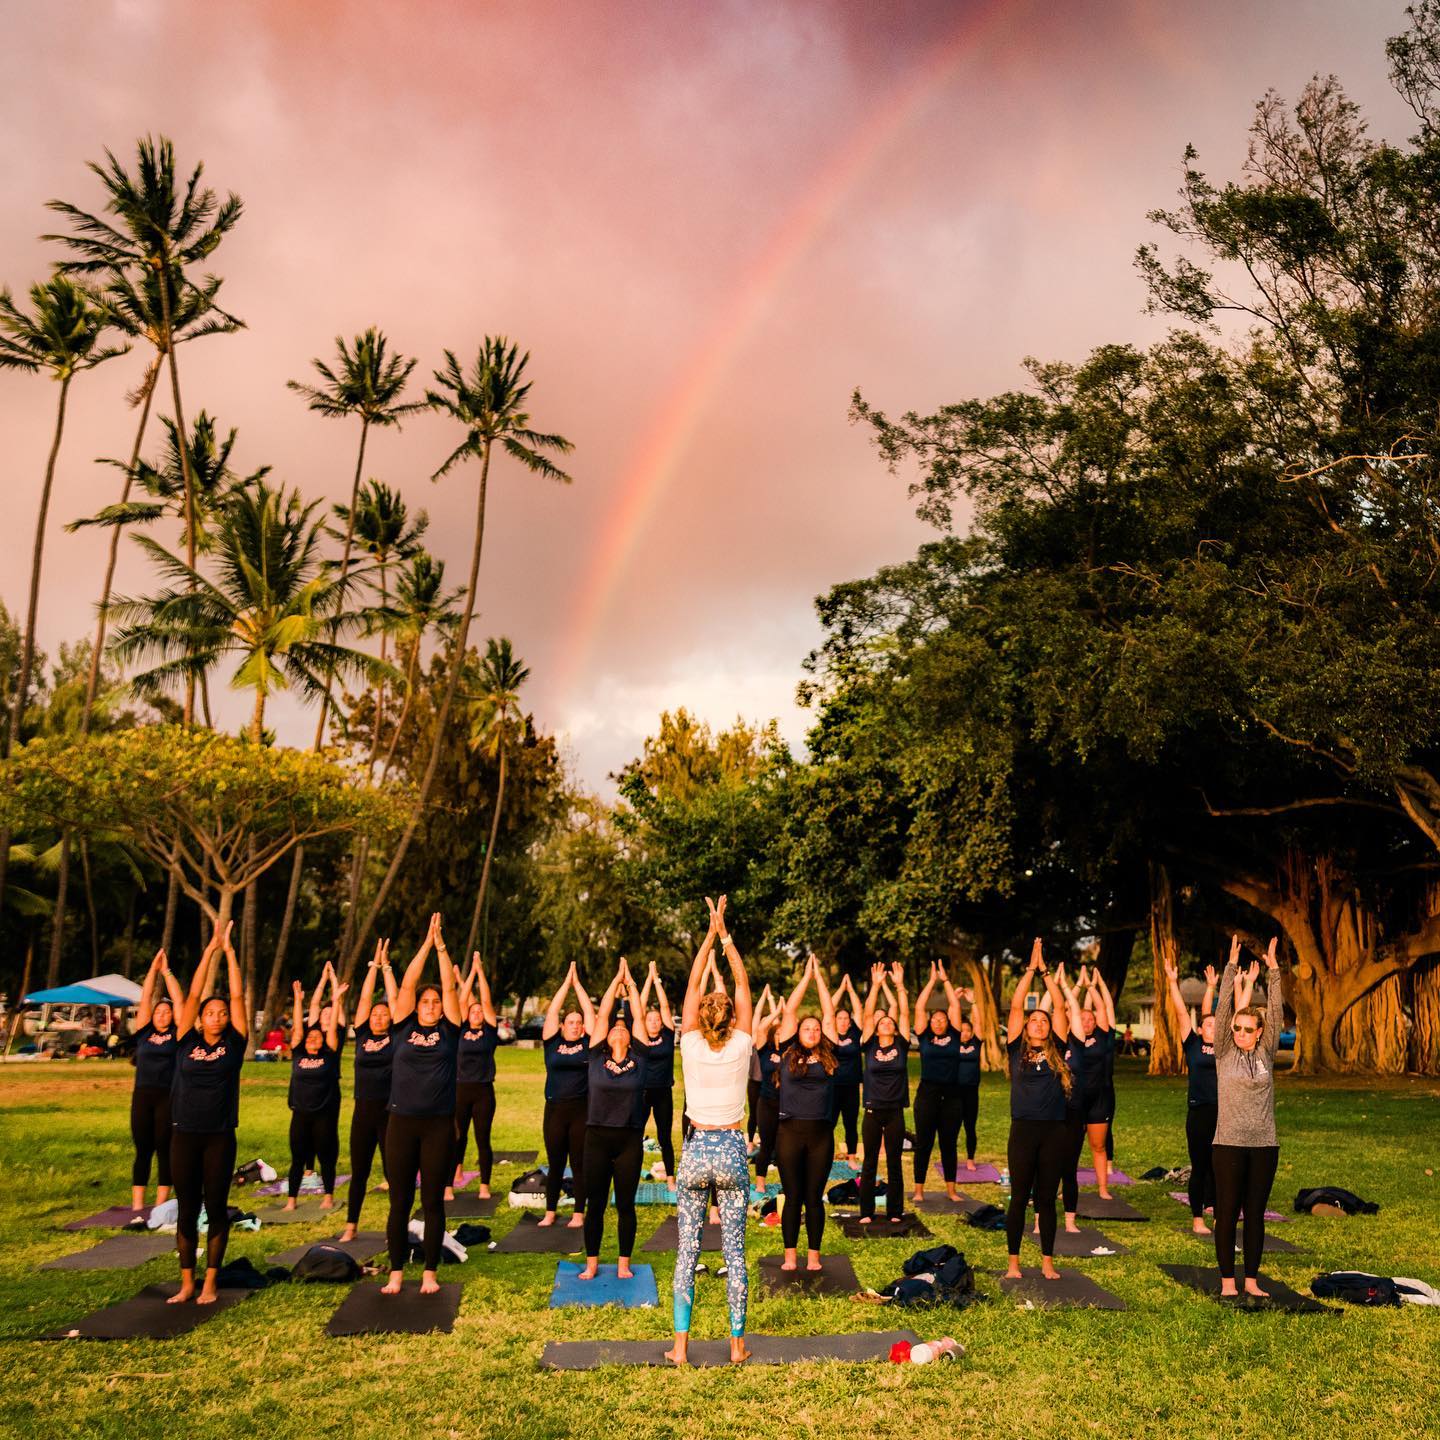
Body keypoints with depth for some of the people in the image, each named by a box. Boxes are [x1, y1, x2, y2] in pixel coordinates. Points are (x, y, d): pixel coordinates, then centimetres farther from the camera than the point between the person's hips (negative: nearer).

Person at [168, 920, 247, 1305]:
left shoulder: (233, 1043, 1)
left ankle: (210, 1283, 13)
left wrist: (229, 950, -2)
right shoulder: (187, 1042, 2)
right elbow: (194, 995, -1)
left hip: (220, 1138, -1)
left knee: (216, 1209, 4)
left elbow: (238, 995, -2)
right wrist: (209, 950, -3)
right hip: (184, 1136, 1)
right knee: (186, 1210, 8)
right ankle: (186, 1283, 19)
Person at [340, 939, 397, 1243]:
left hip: (390, 1112, -3)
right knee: (358, 1172, 10)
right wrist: (373, 965, 4)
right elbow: (365, 999, 5)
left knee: (393, 1171, 3)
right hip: (362, 1112, 3)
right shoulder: (362, 1036, 7)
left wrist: (386, 965, 1)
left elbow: (394, 999, -3)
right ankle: (351, 1227, 21)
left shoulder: (396, 1037, 0)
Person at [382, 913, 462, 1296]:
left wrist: (442, 947, -3)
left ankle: (430, 1273, 16)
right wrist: (426, 944, -4)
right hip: (402, 1123, 0)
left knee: (433, 1203, 6)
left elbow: (450, 987, -1)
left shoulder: (448, 1031, 5)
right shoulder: (404, 1027, 5)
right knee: (399, 1203, 7)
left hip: (439, 1125, 0)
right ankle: (396, 1273, 18)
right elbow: (407, 984, -1)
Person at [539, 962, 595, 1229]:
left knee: (579, 1164, 5)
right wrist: (566, 982, 2)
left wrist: (577, 983, 5)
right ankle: (550, 1212, 21)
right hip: (555, 1109, 1)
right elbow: (552, 1011, 0)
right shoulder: (552, 1042, 4)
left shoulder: (587, 1043, 4)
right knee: (555, 1164, 9)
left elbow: (589, 1011, 1)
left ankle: (579, 1214, 14)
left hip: (582, 1110, -1)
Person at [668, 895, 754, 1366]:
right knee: (734, 1250, 7)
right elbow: (743, 986, -2)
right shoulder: (741, 1046, -8)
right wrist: (725, 935, 0)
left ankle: (680, 1345, 9)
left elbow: (692, 986, -2)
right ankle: (737, 1343, 13)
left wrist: (711, 935, 0)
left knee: (687, 1250, 6)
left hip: (696, 1150, 0)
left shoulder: (692, 1046, -8)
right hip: (732, 1150, 0)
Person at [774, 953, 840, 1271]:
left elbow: (830, 1014, 6)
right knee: (792, 1196, 5)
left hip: (821, 1134, 1)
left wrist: (819, 977, 9)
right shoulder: (789, 1053, 3)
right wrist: (806, 976, 6)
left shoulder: (828, 1055, 7)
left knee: (814, 1197, 7)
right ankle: (790, 1255, 14)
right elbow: (789, 1010, 2)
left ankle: (814, 1255, 16)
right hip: (790, 1132, -1)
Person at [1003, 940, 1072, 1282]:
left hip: (1054, 1132, 2)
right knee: (1019, 1198, 5)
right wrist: (1030, 969, 1)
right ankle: (1014, 1262, 14)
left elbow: (1060, 1006, 4)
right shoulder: (1016, 1049, 4)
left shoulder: (1055, 1051, 8)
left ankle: (1048, 1262, 18)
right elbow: (1015, 1005, -1)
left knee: (1047, 1200, 9)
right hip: (1023, 1130, -1)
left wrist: (1045, 970, 5)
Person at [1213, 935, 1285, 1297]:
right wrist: (1232, 966, -13)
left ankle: (1251, 1279, 17)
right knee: (1227, 1213, 2)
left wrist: (1273, 971, -7)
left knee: (1255, 1213, 9)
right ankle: (1227, 1279, 10)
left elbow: (1276, 1013, -1)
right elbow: (1223, 1010, -8)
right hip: (1228, 1144, -2)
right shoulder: (1224, 1054, 0)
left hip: (1264, 1145, 2)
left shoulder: (1266, 1055, 6)